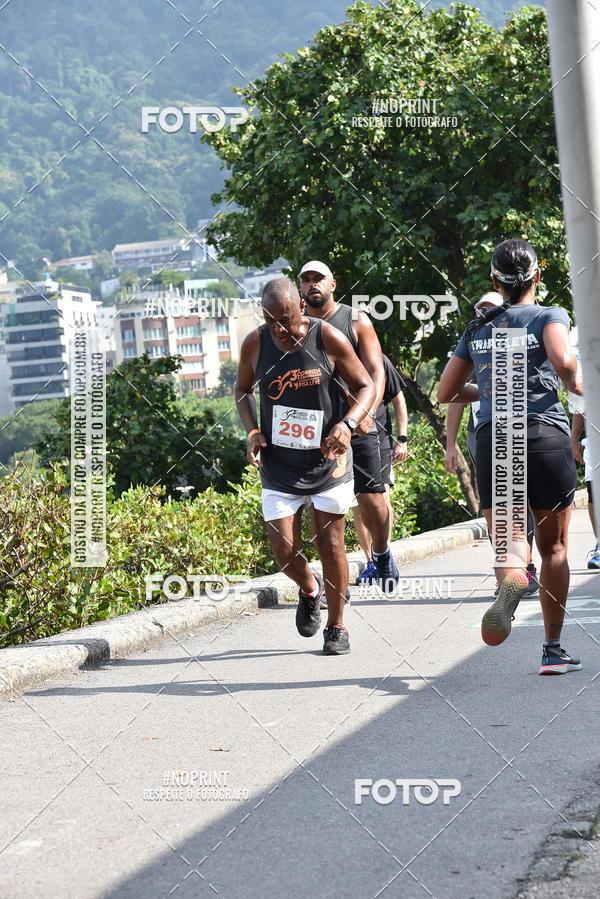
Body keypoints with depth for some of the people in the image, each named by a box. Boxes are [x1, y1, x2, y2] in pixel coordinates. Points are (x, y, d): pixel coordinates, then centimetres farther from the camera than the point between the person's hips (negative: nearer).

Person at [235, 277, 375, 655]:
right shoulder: (254, 344, -5)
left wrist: (347, 424, -22)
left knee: (331, 545, 3)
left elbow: (366, 387, -3)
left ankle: (337, 626, 20)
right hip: (279, 465, 2)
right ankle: (309, 589, 30)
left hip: (327, 459, -2)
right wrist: (252, 432, -3)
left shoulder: (328, 339, -11)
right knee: (284, 550, -4)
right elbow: (243, 390, 14)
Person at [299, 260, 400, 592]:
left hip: (358, 427, -2)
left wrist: (368, 412, -20)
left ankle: (381, 552, 24)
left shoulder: (356, 321, 2)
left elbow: (376, 372, -5)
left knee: (373, 502, -4)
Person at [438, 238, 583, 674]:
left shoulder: (477, 330, 15)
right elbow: (563, 361, -18)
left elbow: (446, 393, 19)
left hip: (492, 439, 2)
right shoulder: (549, 316, 2)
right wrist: (574, 382, 3)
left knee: (506, 543, -4)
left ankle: (511, 581, -41)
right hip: (545, 434, -2)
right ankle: (553, 650, 13)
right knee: (554, 546, 12)